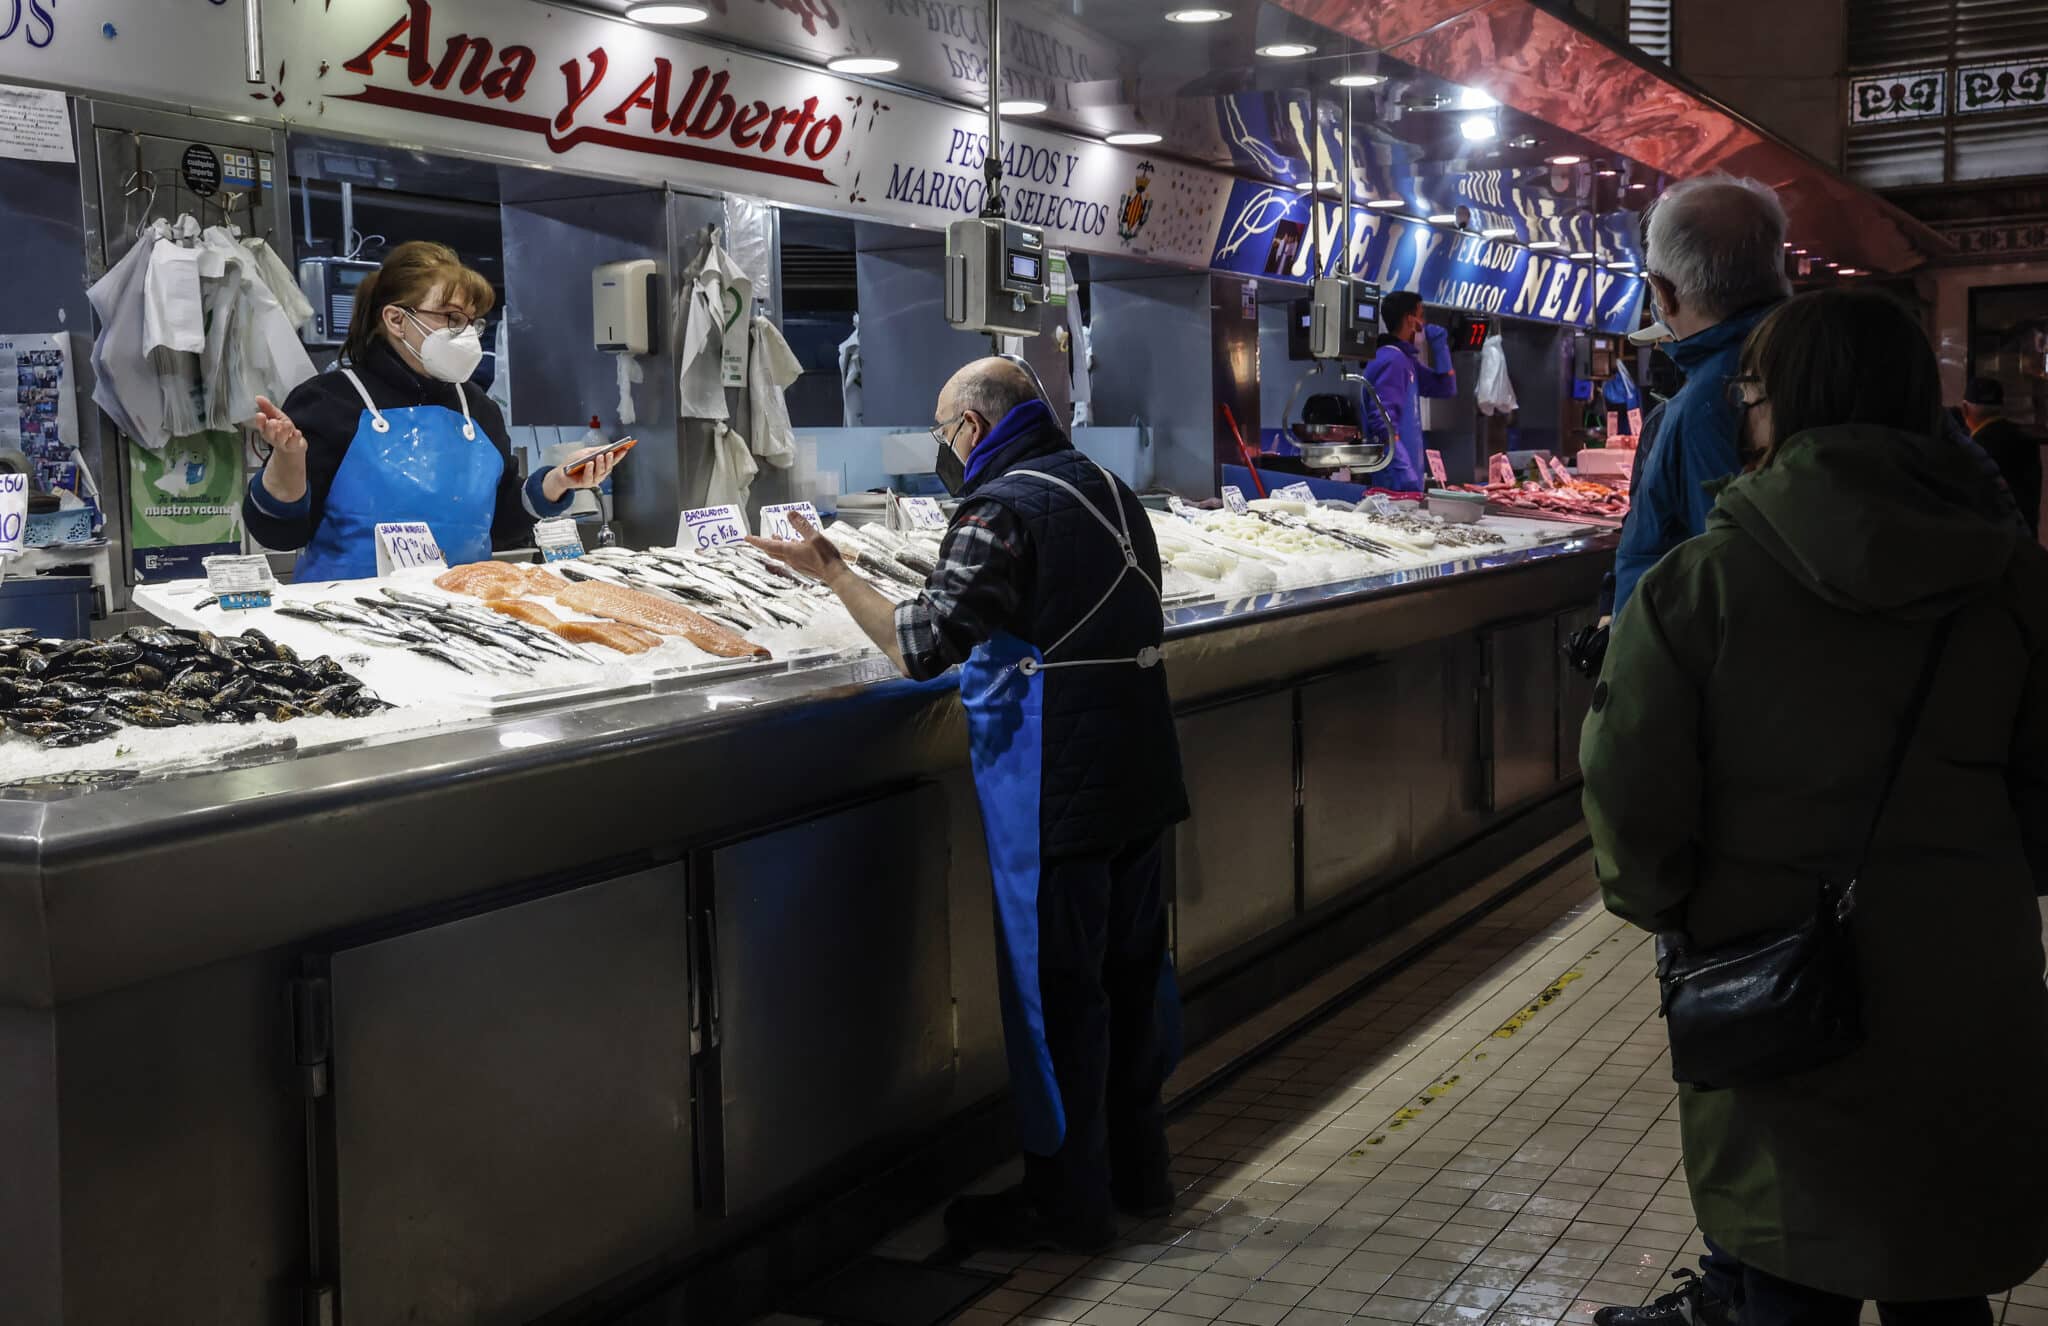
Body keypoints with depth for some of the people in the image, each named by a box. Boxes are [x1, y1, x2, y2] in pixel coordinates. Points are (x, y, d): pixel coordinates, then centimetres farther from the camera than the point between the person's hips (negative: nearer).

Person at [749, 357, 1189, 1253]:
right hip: (1139, 771, 9)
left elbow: (920, 648, -21)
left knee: (1053, 985, 1)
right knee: (1131, 965, 17)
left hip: (1052, 788, -9)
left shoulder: (1000, 512, -14)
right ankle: (1135, 1167, 30)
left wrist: (831, 573, -11)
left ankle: (1066, 1199, 11)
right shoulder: (1109, 492, 13)